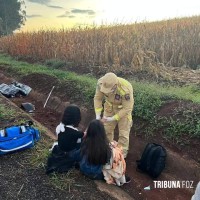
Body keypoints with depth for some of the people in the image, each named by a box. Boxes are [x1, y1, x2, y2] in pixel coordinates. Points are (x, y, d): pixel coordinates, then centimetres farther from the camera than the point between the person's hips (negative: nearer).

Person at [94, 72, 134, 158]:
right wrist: (98, 115, -23)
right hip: (110, 107, 4)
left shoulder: (125, 90, -40)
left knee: (123, 133, 4)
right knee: (106, 129, 16)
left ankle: (122, 154, 27)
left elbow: (127, 108, -30)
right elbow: (97, 98, -14)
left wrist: (113, 118, -31)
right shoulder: (101, 83, -29)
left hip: (123, 108, -4)